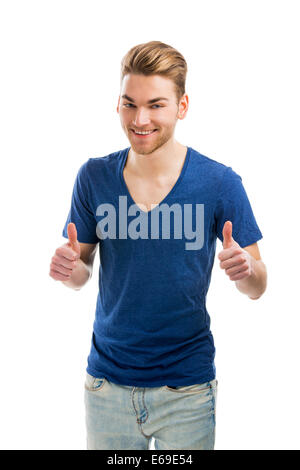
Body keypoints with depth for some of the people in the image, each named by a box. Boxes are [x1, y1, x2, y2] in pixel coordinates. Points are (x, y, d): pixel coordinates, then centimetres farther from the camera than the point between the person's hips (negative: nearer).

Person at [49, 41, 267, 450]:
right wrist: (69, 268, -18)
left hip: (187, 386, -1)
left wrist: (245, 269, -26)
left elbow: (257, 288, -4)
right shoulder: (94, 177, -5)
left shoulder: (220, 183, -11)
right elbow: (81, 274, 5)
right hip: (107, 380, 2)